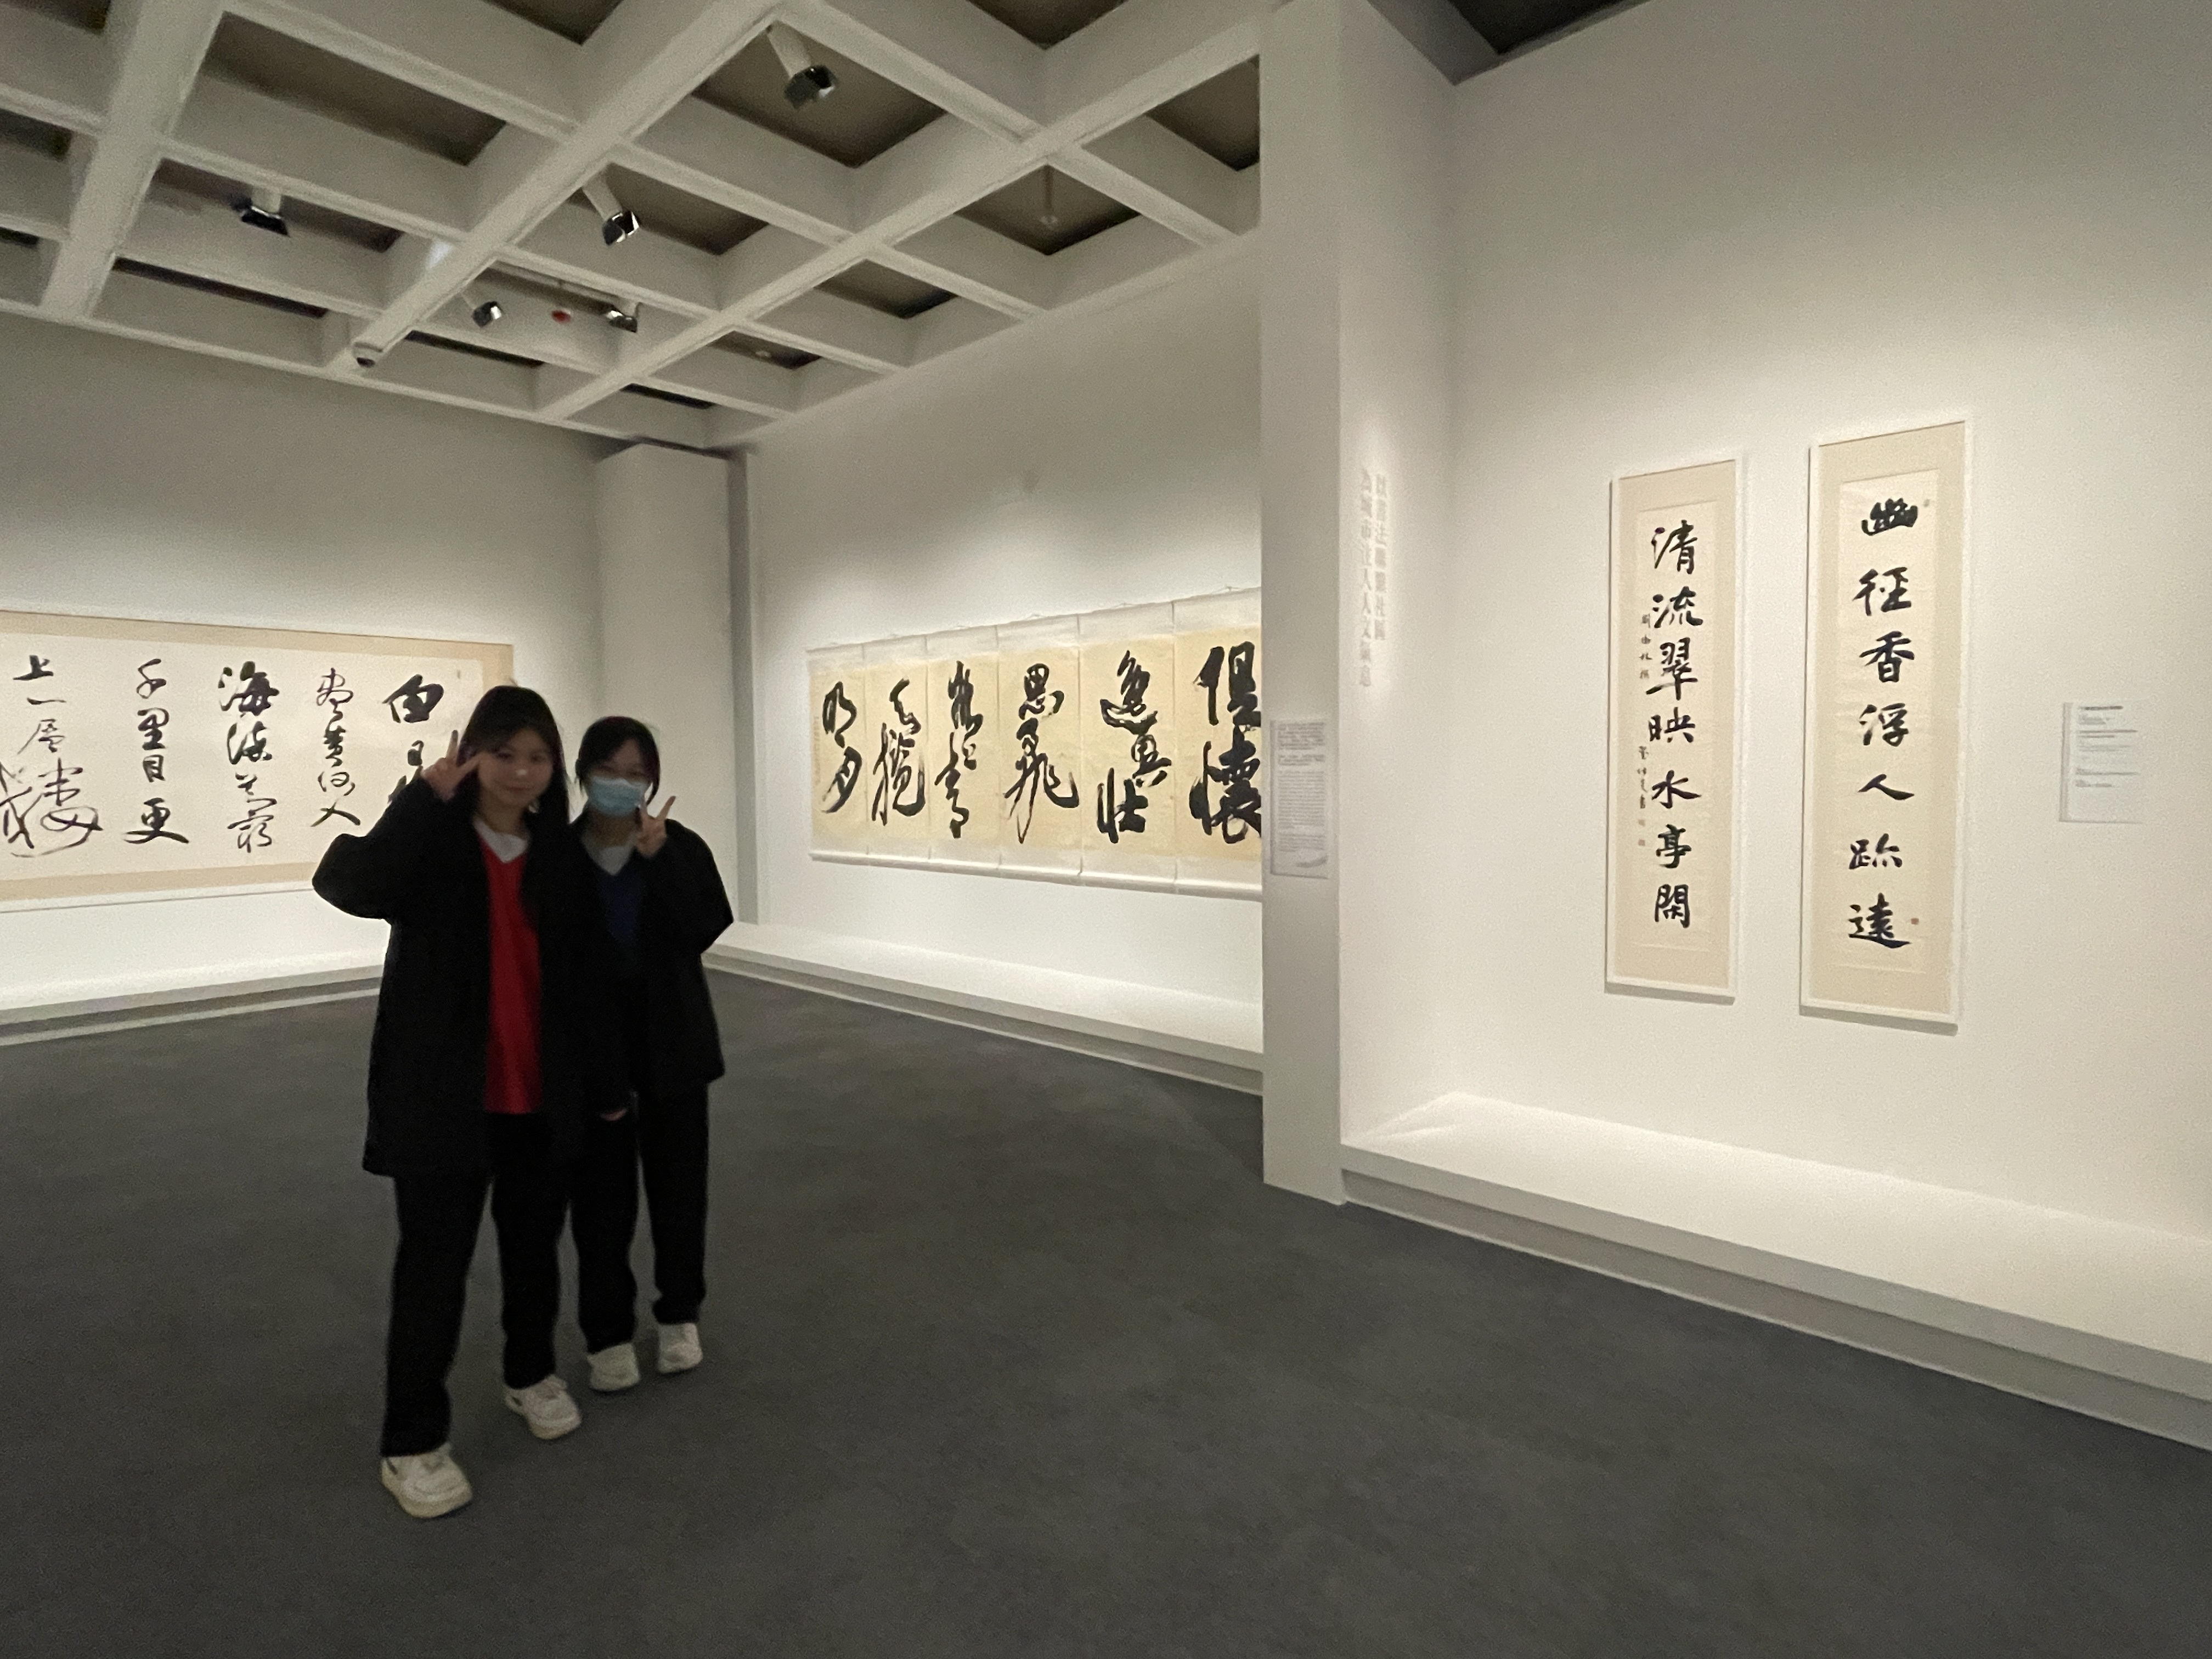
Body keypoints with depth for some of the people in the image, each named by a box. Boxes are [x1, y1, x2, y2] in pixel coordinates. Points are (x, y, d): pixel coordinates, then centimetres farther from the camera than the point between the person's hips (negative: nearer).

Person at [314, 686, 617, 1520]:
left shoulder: (561, 856, 2)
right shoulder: (431, 841, -8)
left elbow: (584, 984, 5)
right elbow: (350, 884, -32)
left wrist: (601, 1085, 8)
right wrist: (426, 796, -36)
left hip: (542, 1096, 4)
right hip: (440, 1097, -3)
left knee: (535, 1249, 19)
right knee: (433, 1268, 7)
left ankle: (532, 1374, 43)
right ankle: (412, 1443, 26)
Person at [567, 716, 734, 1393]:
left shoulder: (679, 846, -4)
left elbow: (705, 929, -17)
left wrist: (658, 859, -23)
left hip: (672, 1039, 1)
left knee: (679, 1183, 13)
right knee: (601, 1195, 8)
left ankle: (680, 1314, 32)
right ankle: (607, 1332, 26)